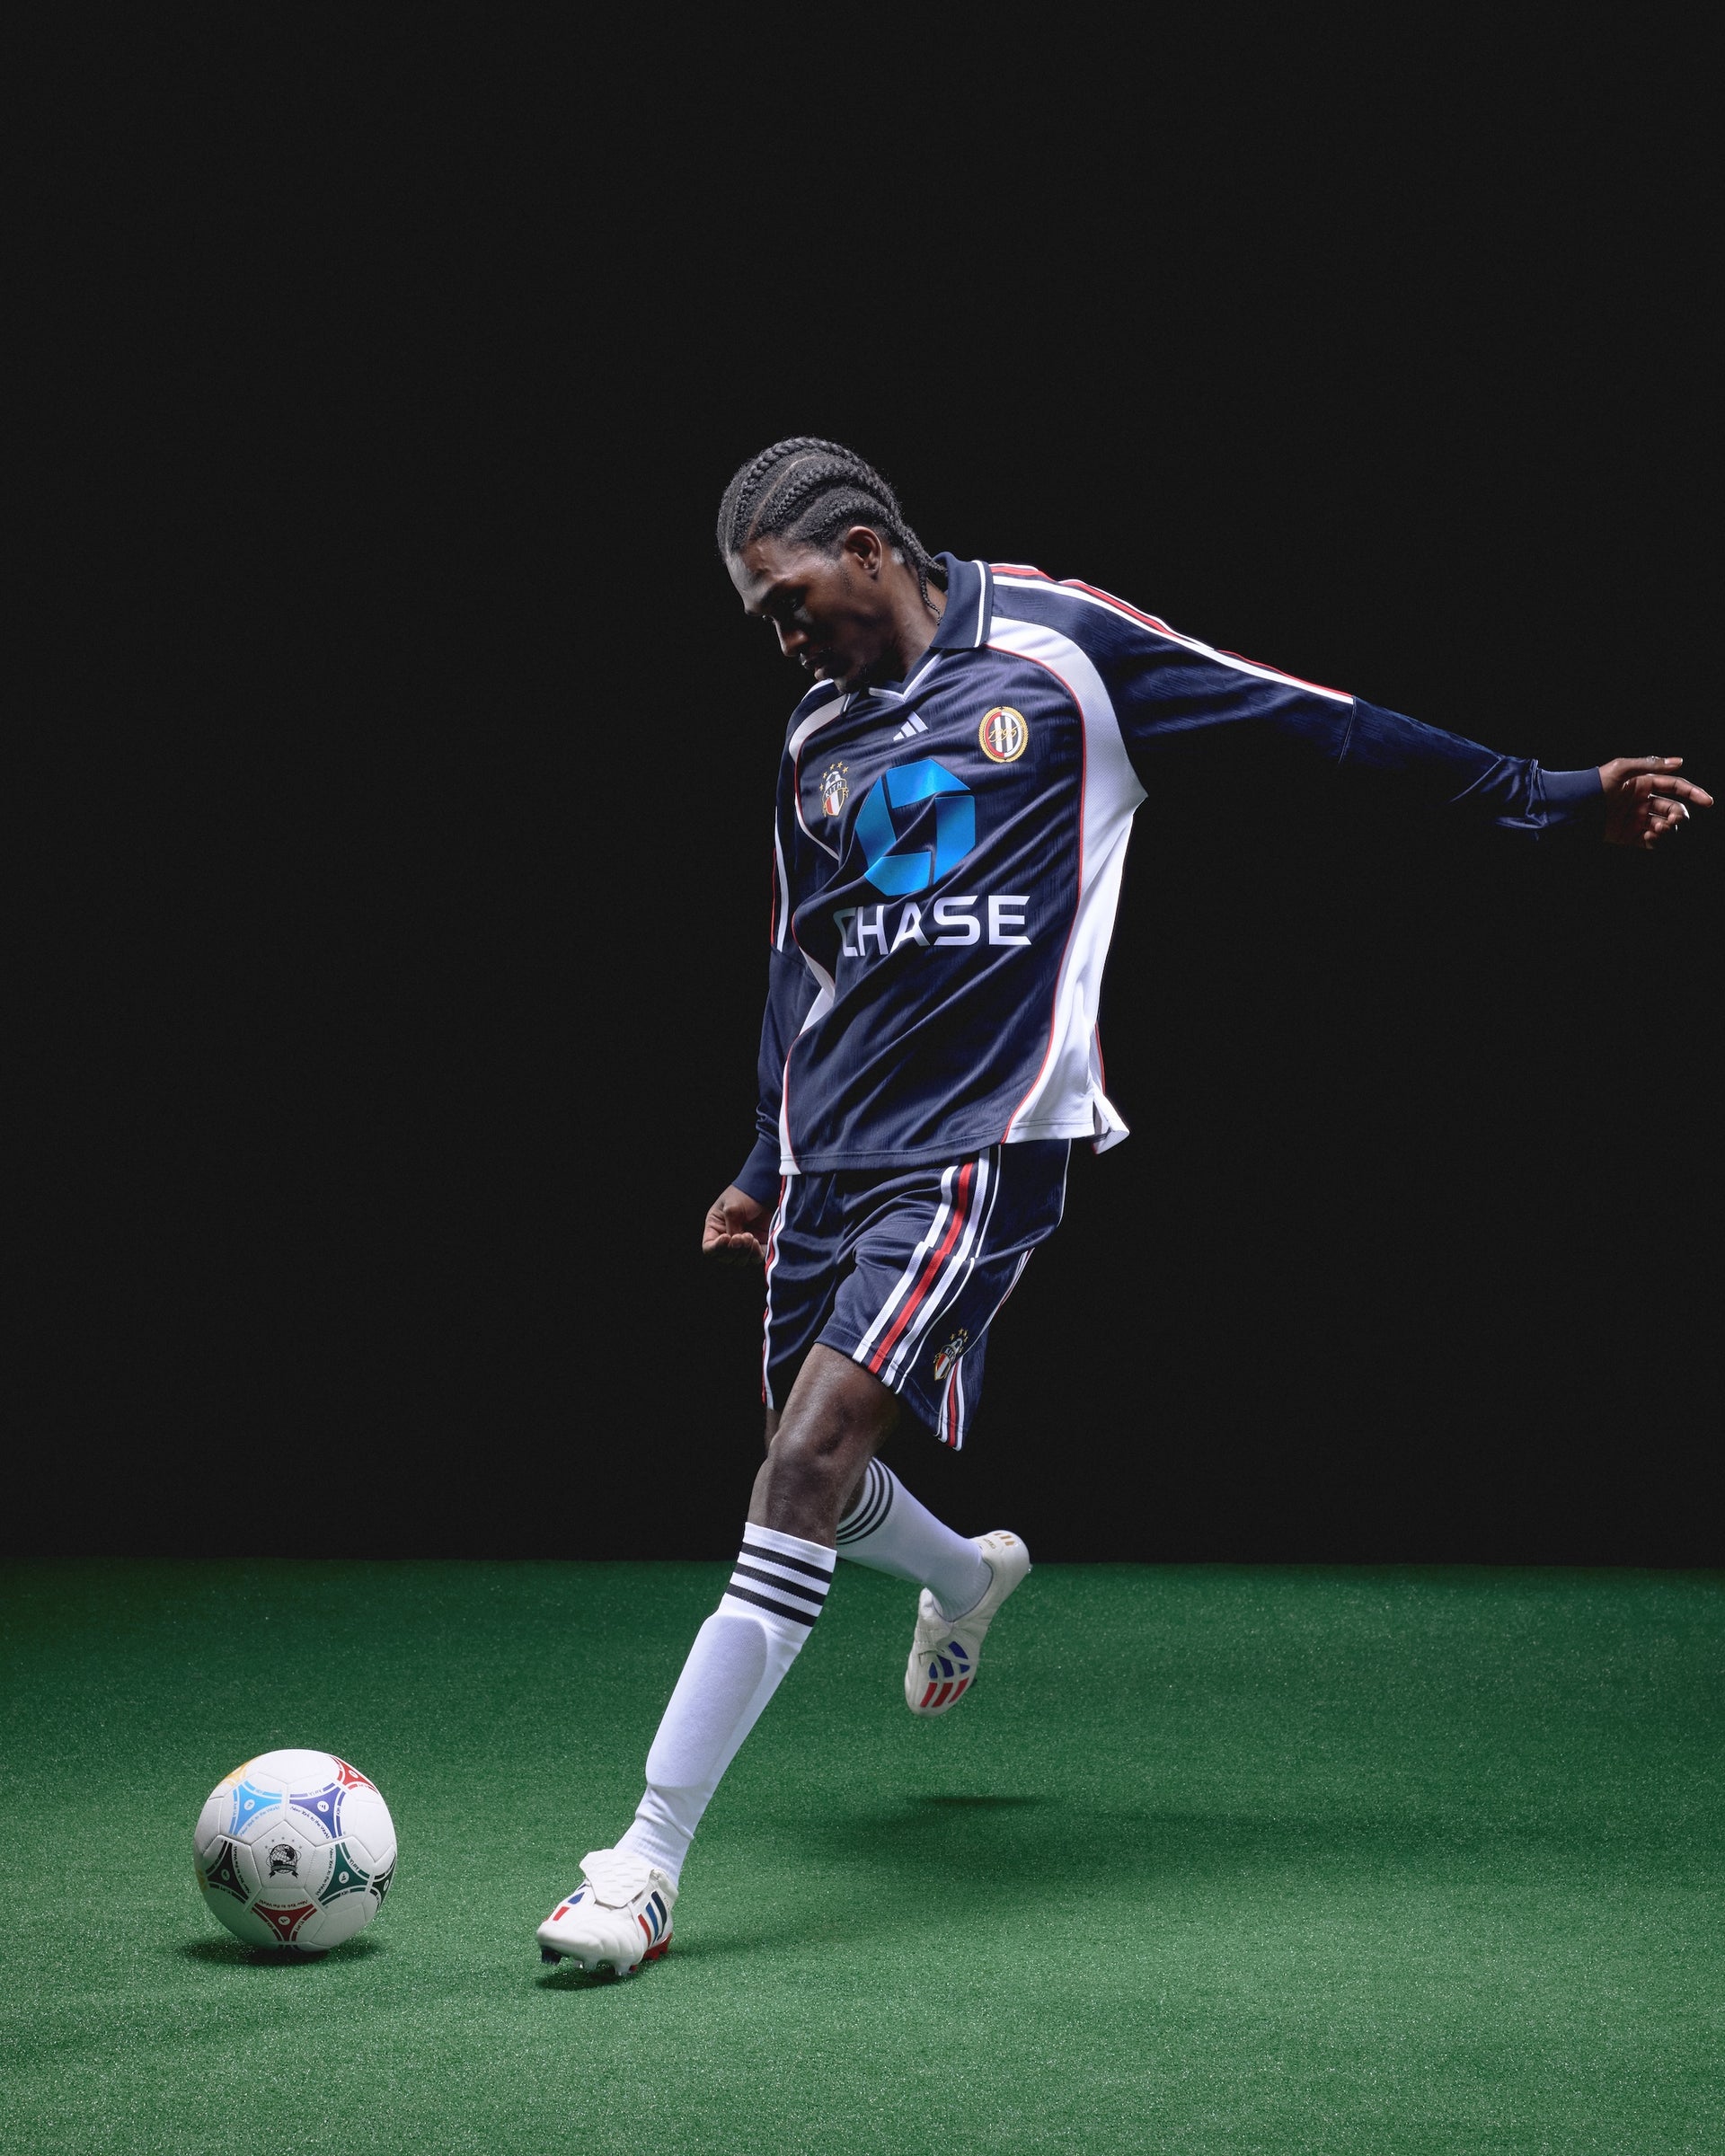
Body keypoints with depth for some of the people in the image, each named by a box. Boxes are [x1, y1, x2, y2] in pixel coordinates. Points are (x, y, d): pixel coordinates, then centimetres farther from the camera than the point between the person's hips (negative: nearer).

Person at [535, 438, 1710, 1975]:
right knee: (809, 1467, 12)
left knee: (812, 1456, -18)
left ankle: (647, 1867, -16)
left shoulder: (1055, 642, 0)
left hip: (982, 1139, -7)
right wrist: (765, 1172, 28)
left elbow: (1316, 730, 3)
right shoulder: (818, 743, 16)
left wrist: (1558, 799, 3)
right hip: (830, 1154, 7)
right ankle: (969, 1575, 50)